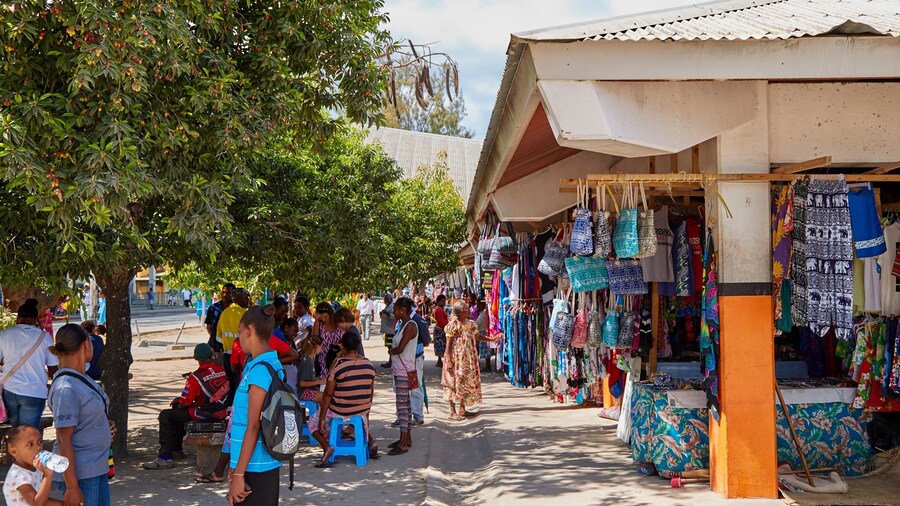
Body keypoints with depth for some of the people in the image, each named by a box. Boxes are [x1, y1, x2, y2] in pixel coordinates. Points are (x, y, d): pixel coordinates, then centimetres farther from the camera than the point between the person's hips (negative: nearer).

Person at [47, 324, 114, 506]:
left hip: (97, 469, 9)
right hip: (78, 474, -9)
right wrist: (72, 487, -20)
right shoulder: (66, 388, -18)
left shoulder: (81, 379, 11)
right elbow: (64, 440, -19)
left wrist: (106, 427, 4)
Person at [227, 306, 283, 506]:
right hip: (268, 465, 9)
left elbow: (253, 427, -20)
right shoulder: (274, 366, 10)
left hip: (255, 468, -9)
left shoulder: (259, 370, -18)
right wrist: (237, 466, 23)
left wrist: (238, 474, -17)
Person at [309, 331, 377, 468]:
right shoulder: (369, 364, -1)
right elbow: (371, 392, 9)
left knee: (313, 422, 19)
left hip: (339, 412, -5)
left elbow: (328, 393, -15)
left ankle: (326, 446, -5)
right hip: (362, 410, 5)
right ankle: (369, 440, 24)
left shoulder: (338, 364, -17)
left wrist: (322, 419, -9)